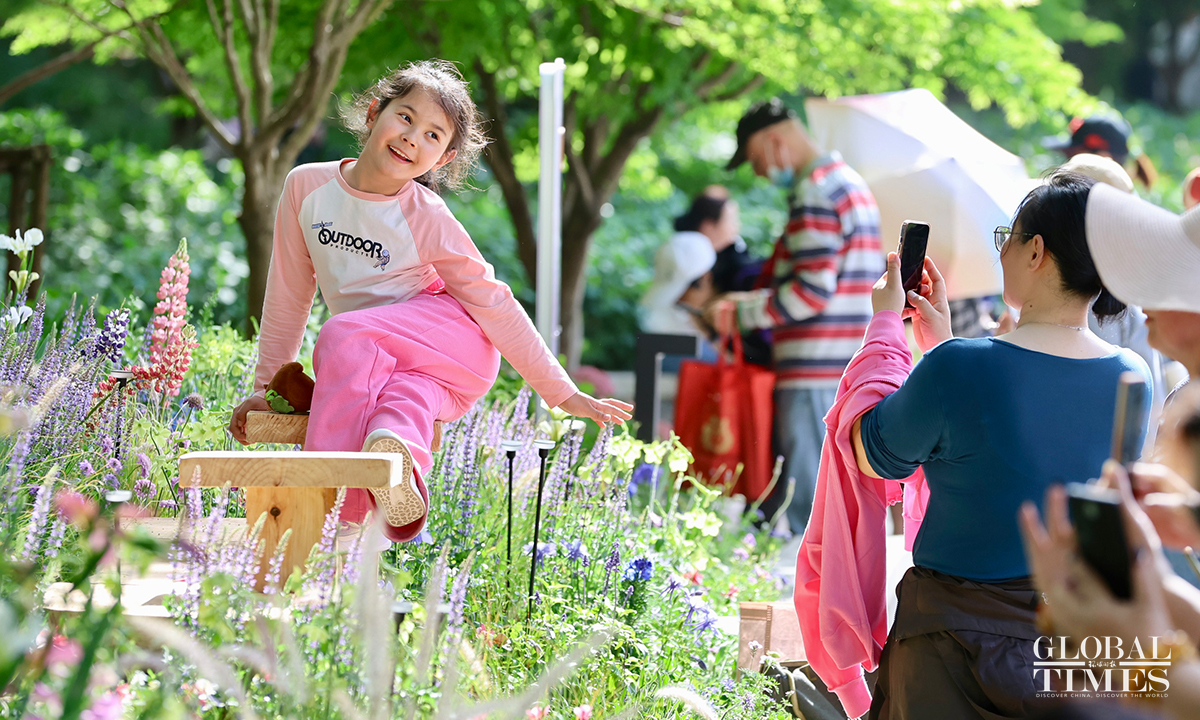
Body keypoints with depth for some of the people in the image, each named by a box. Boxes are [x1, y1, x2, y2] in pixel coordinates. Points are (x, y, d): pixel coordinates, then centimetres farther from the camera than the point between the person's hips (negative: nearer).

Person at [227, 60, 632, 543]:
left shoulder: (427, 219, -12)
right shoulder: (307, 186, -3)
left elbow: (492, 303, -6)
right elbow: (289, 292, 8)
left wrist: (560, 392, -5)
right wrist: (266, 387, 12)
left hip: (456, 339, -4)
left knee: (345, 335, -32)